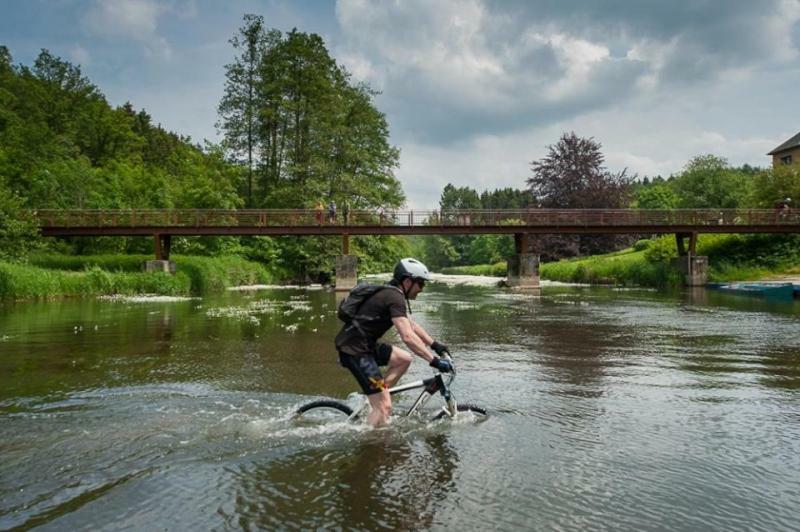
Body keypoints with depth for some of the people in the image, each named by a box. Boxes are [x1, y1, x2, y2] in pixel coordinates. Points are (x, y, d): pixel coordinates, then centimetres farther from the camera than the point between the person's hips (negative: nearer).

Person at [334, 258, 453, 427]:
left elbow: (411, 325, 25)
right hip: (354, 350, -10)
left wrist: (434, 344, 24)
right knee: (384, 407, -10)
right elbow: (408, 336, -27)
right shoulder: (394, 298, -16)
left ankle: (374, 397, 15)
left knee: (404, 359, 14)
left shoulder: (390, 293, 15)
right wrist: (434, 361, -26)